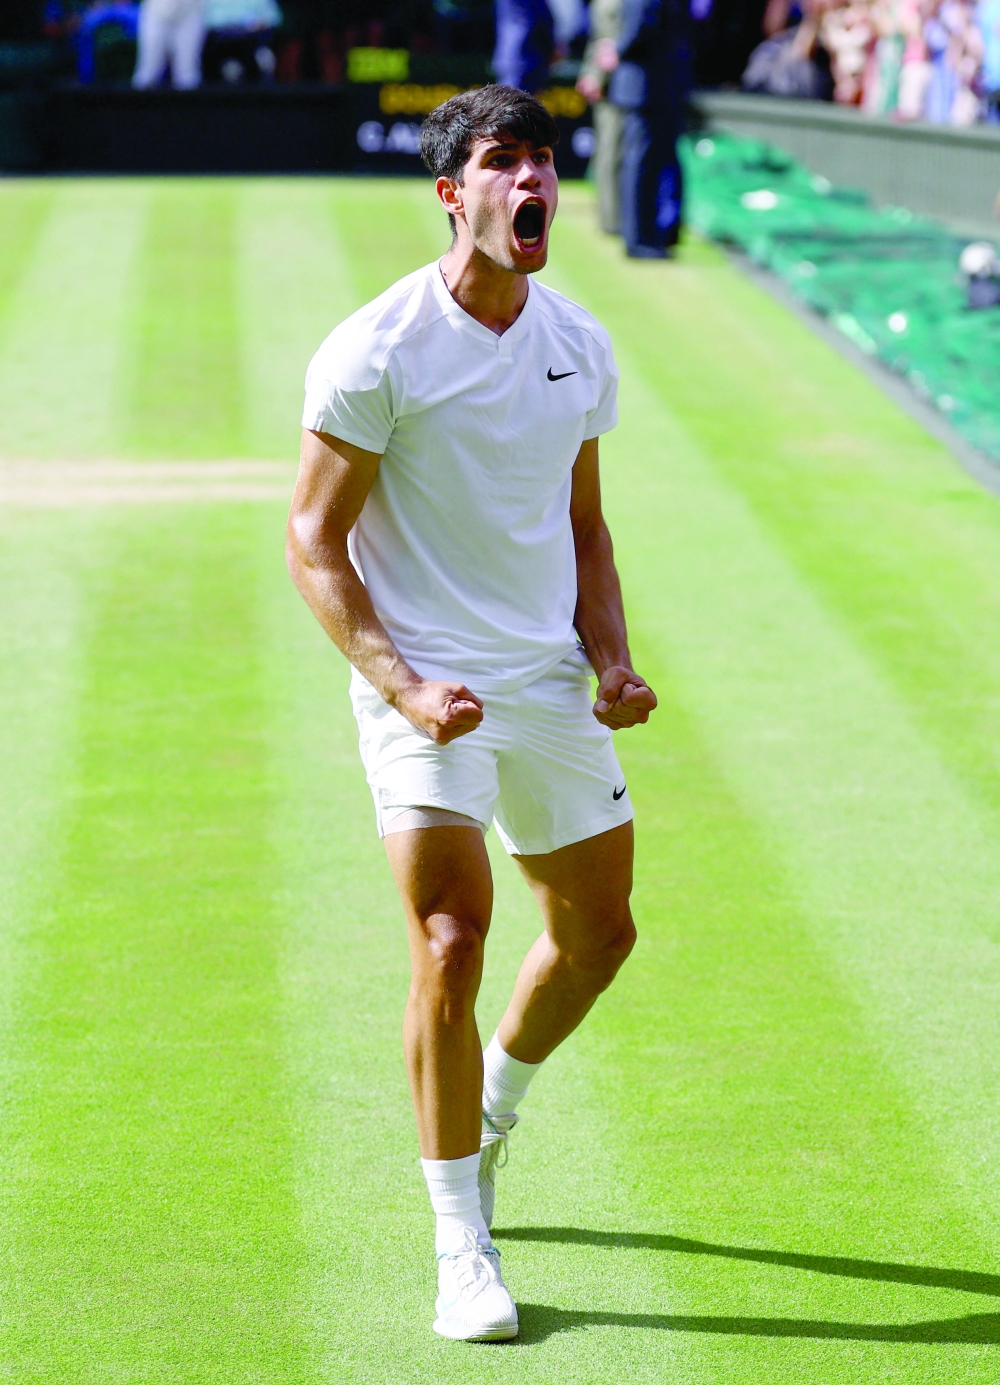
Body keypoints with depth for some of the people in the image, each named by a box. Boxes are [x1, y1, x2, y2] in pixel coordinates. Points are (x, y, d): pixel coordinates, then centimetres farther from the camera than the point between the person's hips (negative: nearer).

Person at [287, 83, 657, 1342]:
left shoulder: (581, 348, 7)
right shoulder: (376, 351, -12)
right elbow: (313, 539, -9)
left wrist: (610, 662, 3)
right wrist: (401, 687, -18)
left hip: (551, 685, 6)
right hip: (424, 690, -6)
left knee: (598, 930, 12)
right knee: (452, 943, -15)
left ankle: (487, 1116, 42)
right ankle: (461, 1249, -5)